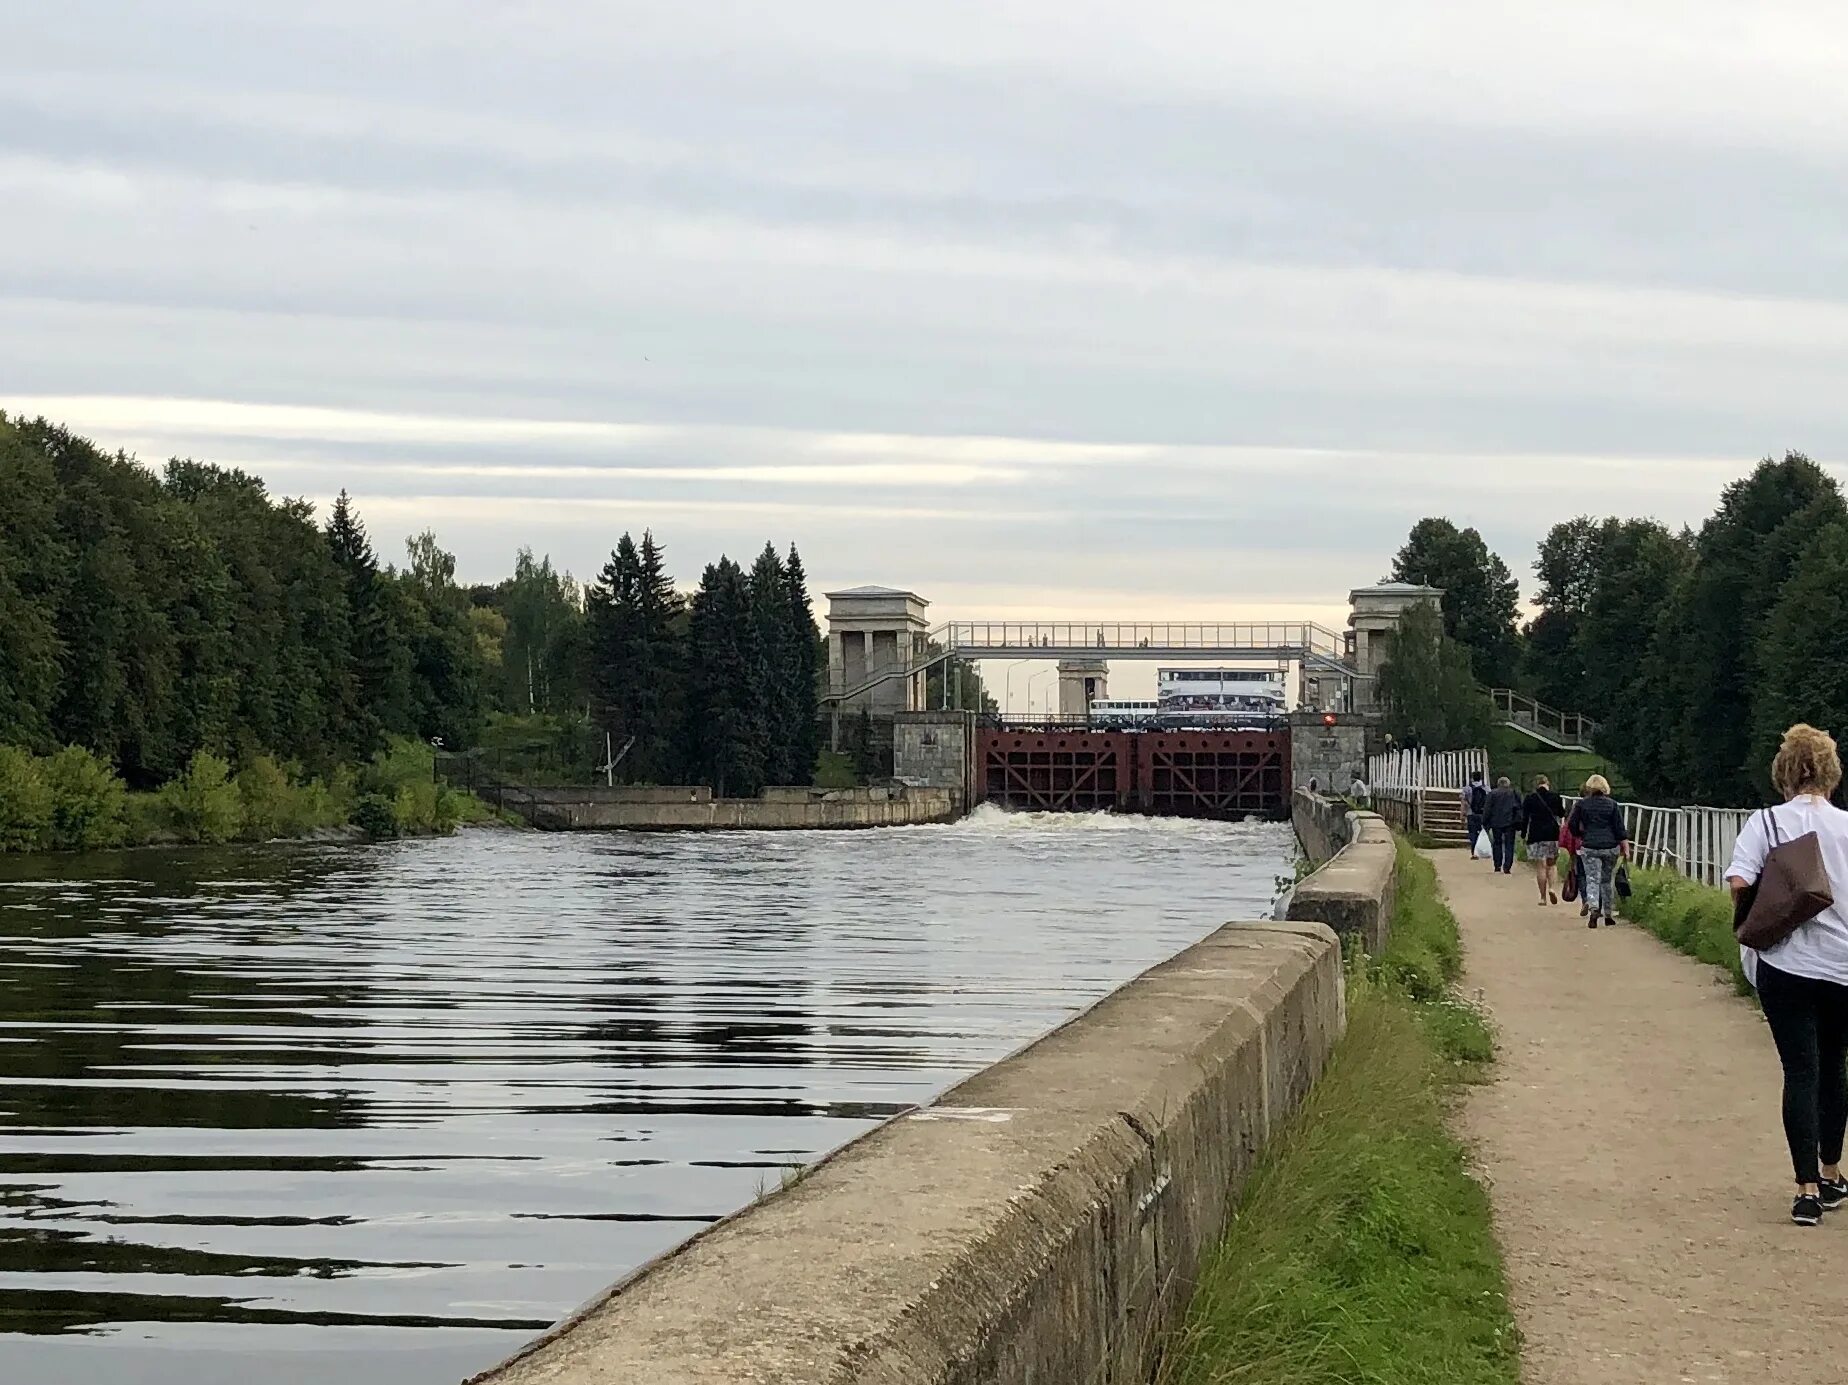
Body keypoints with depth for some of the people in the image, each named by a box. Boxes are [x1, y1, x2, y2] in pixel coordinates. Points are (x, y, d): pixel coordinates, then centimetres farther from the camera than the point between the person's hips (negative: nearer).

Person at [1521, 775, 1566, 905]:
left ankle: (1543, 897, 1)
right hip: (1552, 834, 2)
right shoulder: (1555, 797, 1)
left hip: (1536, 835, -2)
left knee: (1540, 866, 2)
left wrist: (1523, 835, 7)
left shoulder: (1529, 799, -4)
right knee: (1550, 864, 16)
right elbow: (1561, 814, 16)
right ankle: (1551, 887, -9)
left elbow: (1524, 818, -2)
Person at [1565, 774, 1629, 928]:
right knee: (1608, 880, 13)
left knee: (1592, 879, -5)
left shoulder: (1581, 804, 0)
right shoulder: (1612, 804, 1)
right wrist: (1625, 846, 4)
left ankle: (1593, 909, -29)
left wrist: (1580, 836, 22)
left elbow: (1572, 825, 4)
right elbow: (1620, 828, -1)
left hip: (1589, 847, -1)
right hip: (1610, 846, 1)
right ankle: (1608, 914, 18)